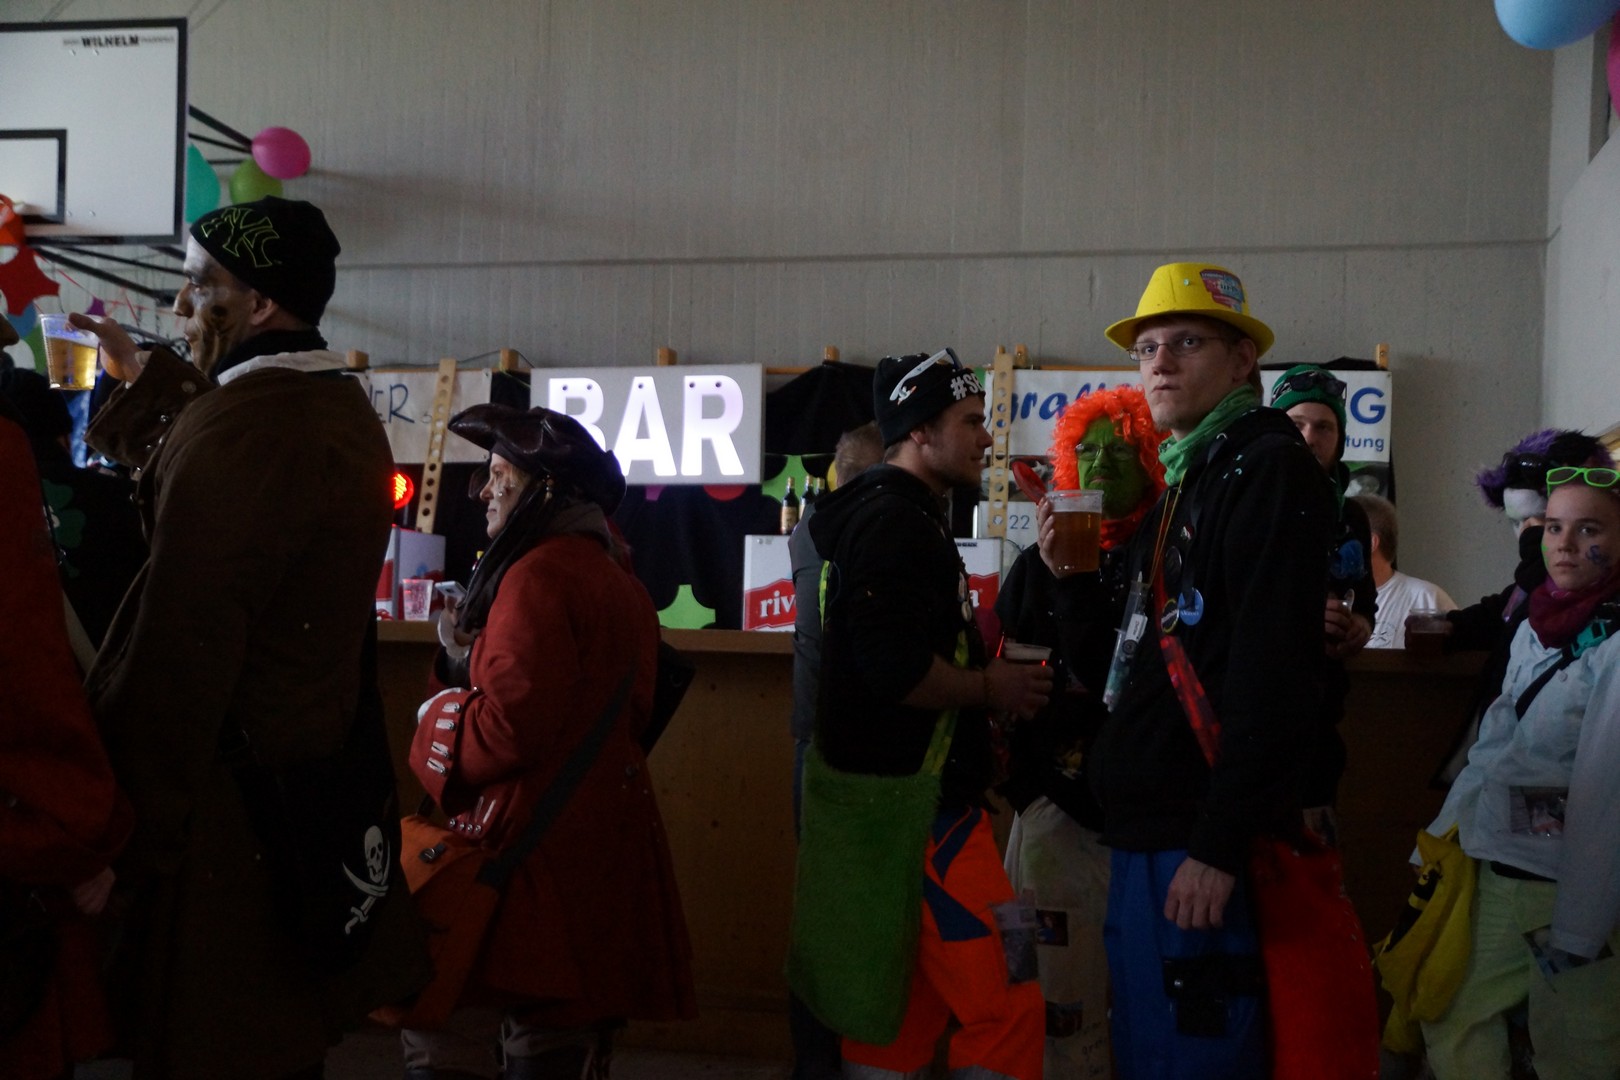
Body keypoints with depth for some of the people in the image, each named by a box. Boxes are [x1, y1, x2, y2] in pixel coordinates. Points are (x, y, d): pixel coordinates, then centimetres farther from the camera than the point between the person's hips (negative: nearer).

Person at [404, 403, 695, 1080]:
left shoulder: (540, 575, -15)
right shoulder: (614, 573, 14)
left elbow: (512, 727, -21)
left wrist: (437, 717, -3)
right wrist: (470, 658, 12)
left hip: (533, 845, -9)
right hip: (602, 844, 9)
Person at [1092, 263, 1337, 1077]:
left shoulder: (1269, 469, -10)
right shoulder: (1179, 481, 18)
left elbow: (1270, 672, -20)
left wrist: (1218, 847, -23)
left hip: (1200, 838, -9)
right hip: (1144, 828, 9)